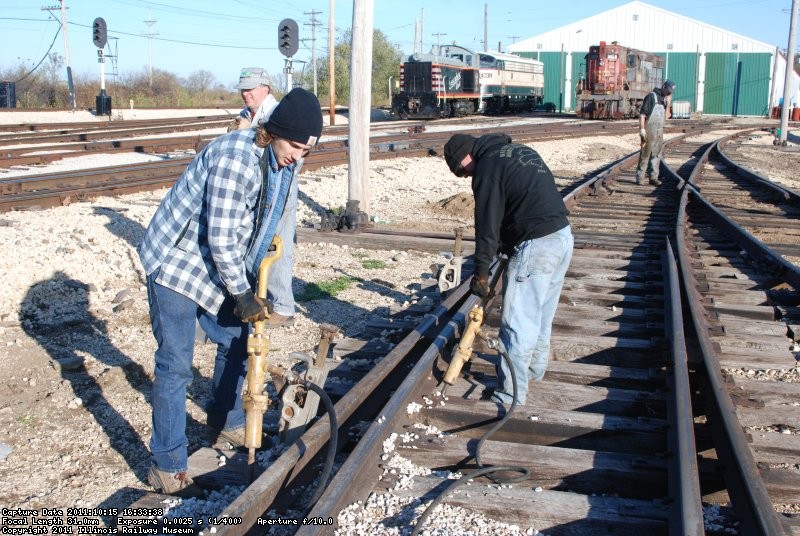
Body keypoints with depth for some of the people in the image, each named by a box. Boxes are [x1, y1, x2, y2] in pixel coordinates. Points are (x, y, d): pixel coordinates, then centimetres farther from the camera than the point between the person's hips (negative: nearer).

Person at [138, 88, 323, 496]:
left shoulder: (281, 160, -1)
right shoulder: (235, 157, -29)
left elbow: (266, 226, 9)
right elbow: (222, 239, -28)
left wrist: (255, 287, 8)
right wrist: (242, 295, -19)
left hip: (215, 265, 9)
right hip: (175, 261, -8)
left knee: (235, 342, 16)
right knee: (175, 365, -6)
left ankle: (227, 423, 38)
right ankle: (167, 466, 6)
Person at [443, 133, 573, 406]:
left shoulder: (487, 167, -8)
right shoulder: (519, 150, 19)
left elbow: (487, 224, -11)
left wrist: (481, 273, -5)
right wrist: (509, 244, 22)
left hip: (536, 245, -10)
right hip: (563, 235, 10)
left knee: (517, 323, -3)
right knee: (542, 313, 24)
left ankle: (510, 396, 3)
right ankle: (535, 368, 40)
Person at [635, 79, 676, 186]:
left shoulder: (665, 99, 15)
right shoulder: (651, 96, -6)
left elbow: (666, 117, 11)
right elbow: (642, 113, -11)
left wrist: (668, 104, -1)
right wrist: (642, 128, -18)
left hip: (659, 131, 7)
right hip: (649, 130, -7)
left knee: (656, 154, 7)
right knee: (645, 154, -5)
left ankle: (653, 177, 11)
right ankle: (639, 177, 1)